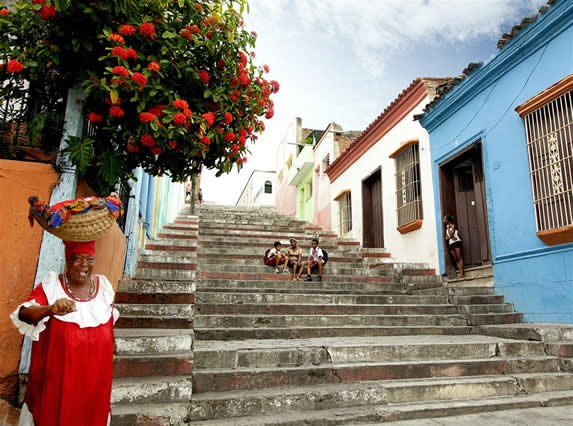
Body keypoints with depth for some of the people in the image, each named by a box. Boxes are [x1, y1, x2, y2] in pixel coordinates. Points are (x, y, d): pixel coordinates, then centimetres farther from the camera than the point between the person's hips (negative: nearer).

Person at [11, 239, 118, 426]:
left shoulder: (104, 286, -5)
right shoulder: (50, 285, -14)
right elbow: (23, 314, -28)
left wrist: (109, 352, 18)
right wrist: (50, 309, -48)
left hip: (94, 371, 2)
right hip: (58, 370, -2)